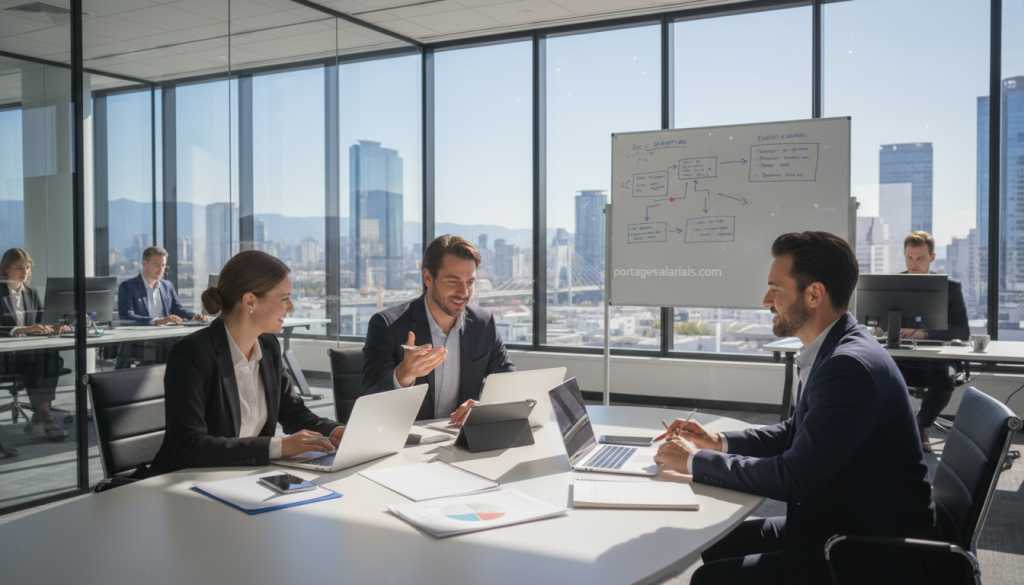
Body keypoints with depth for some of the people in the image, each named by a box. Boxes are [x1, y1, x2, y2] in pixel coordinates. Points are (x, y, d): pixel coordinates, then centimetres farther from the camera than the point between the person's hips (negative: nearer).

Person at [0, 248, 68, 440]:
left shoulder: (31, 294, 17)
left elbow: (38, 324, 13)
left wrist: (50, 329, -10)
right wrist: (22, 330, -31)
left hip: (30, 351, 5)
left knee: (52, 356, -29)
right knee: (39, 358, -33)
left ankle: (38, 420, -25)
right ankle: (44, 418, -28)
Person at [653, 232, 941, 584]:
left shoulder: (852, 366, -26)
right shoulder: (834, 351, 5)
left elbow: (792, 479, -26)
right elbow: (798, 431, 18)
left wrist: (696, 460, -15)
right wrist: (719, 443, 5)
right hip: (839, 527, 10)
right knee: (719, 542, 14)